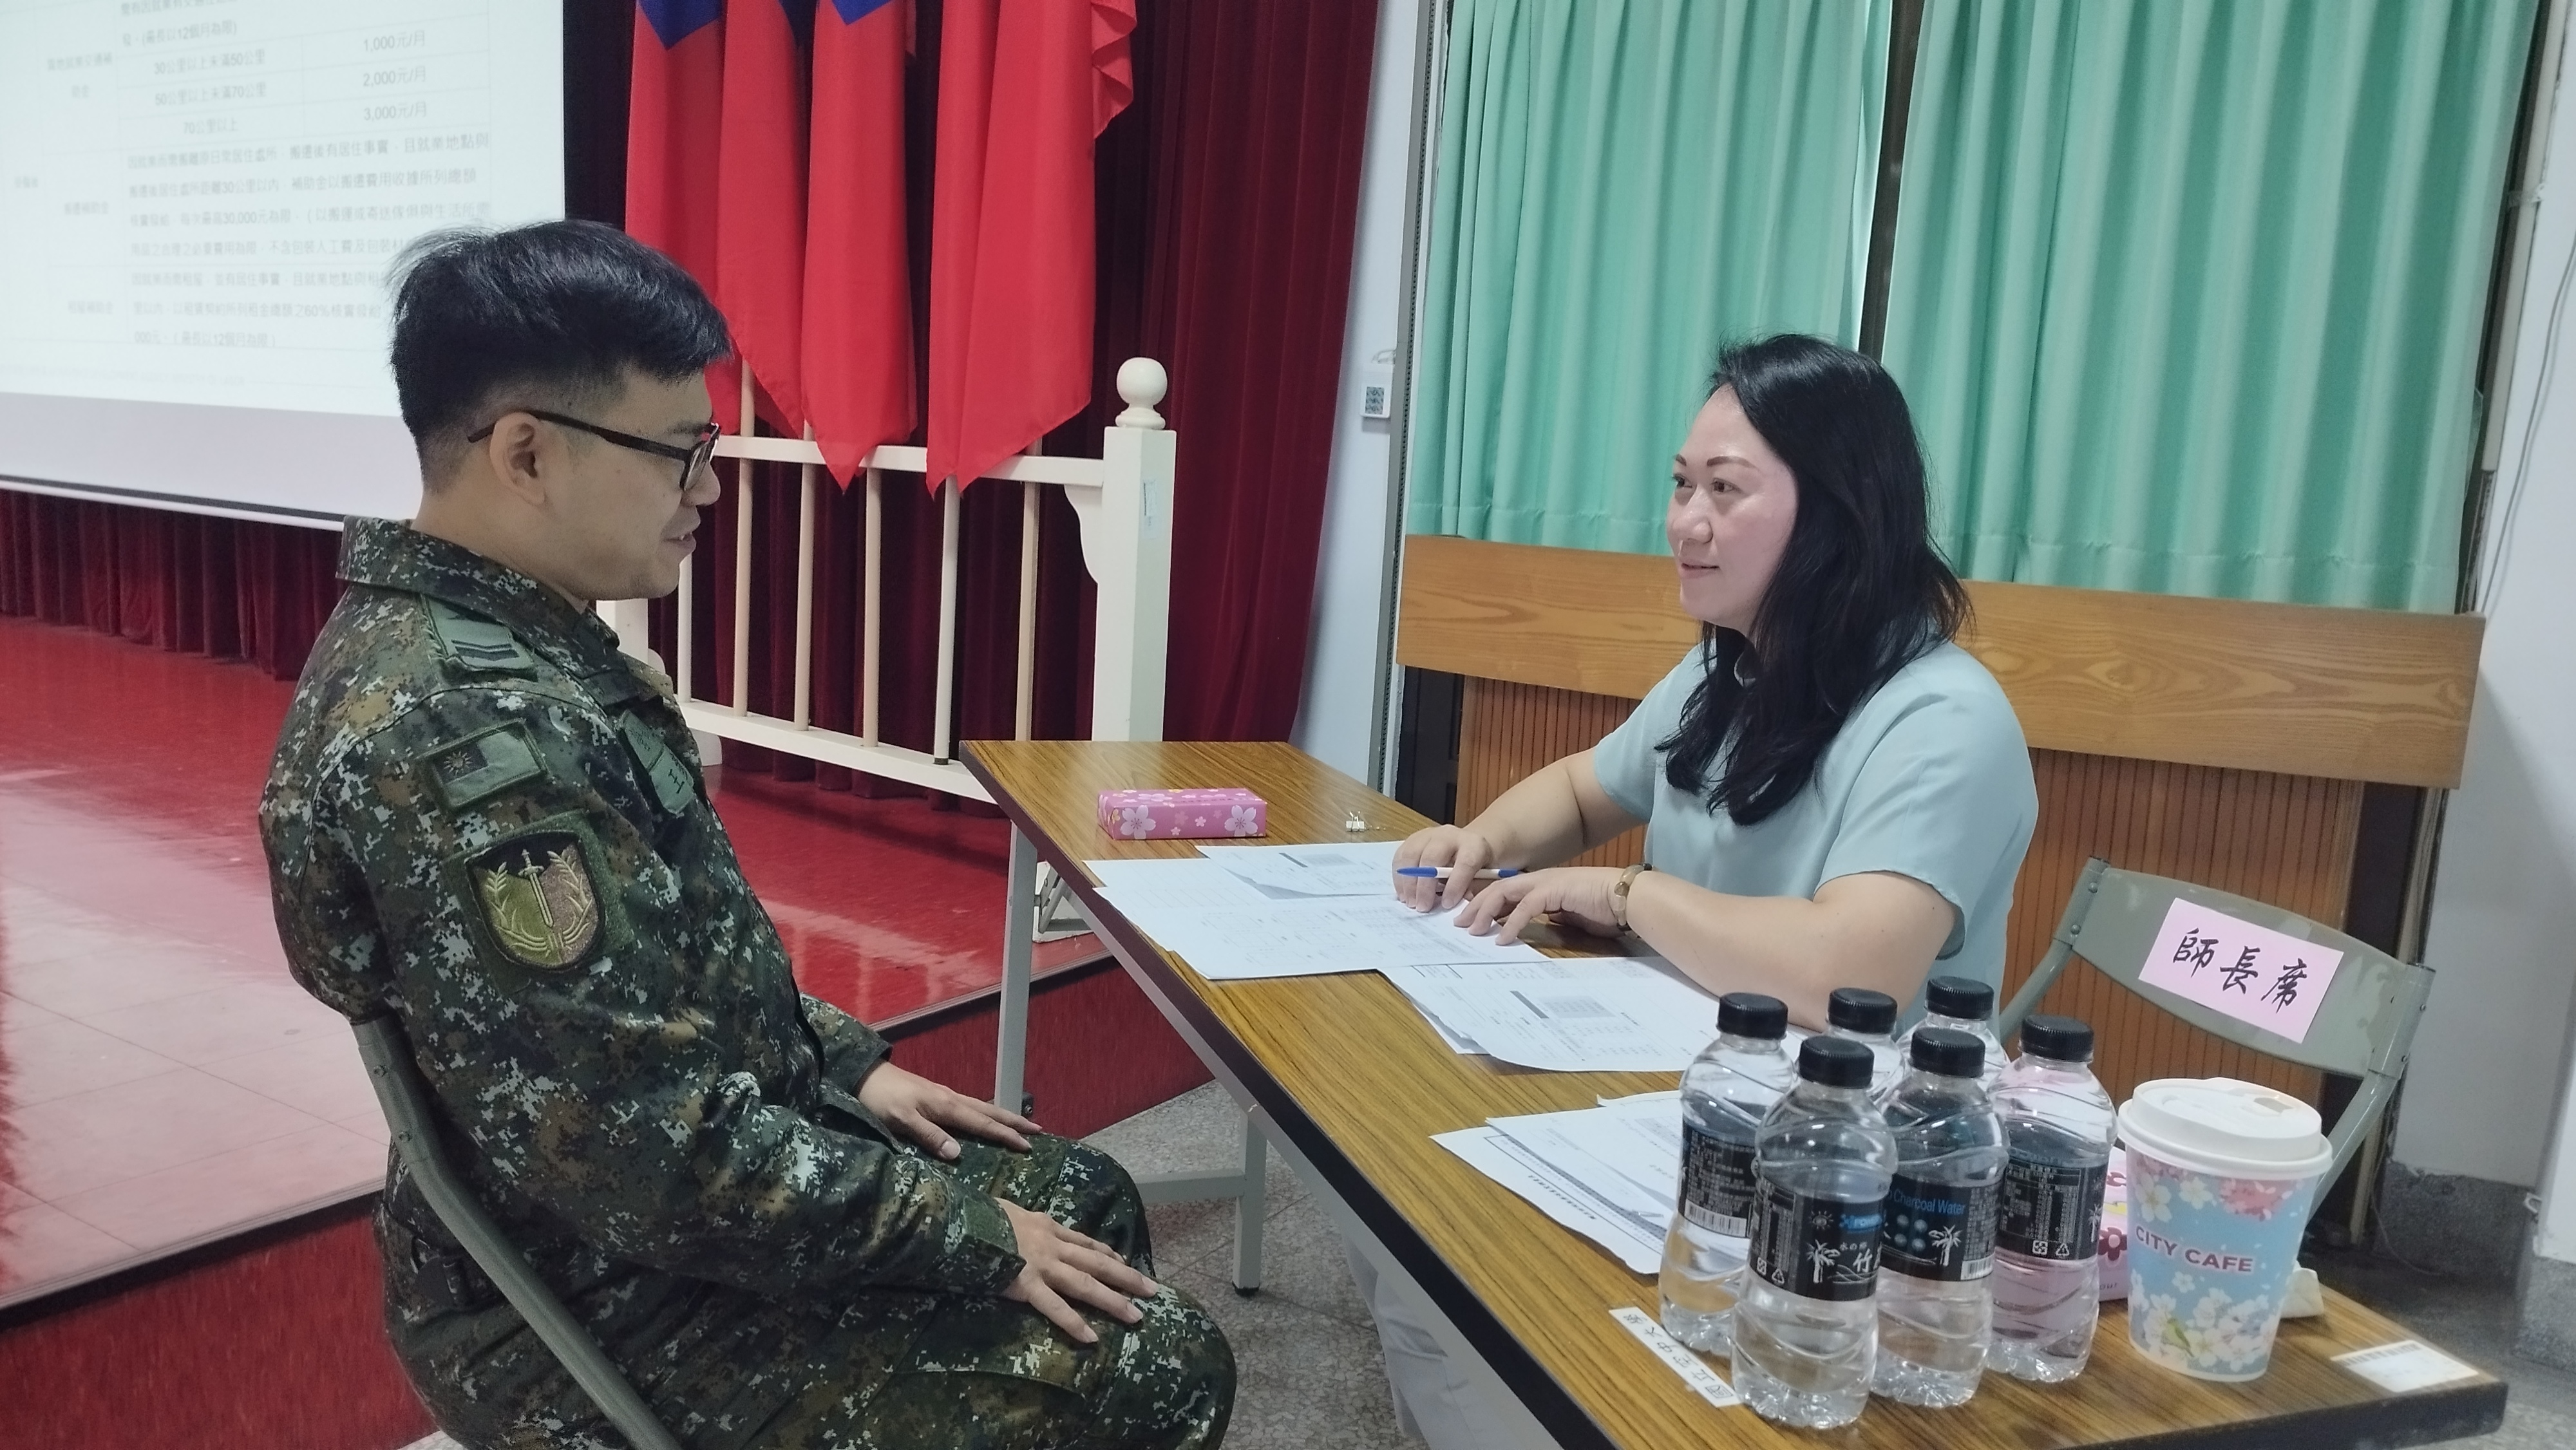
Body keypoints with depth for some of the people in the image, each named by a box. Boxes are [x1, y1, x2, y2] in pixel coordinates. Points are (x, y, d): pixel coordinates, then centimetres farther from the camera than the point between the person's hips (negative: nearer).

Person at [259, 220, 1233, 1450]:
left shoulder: (489, 639, 2)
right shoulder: (472, 739, -31)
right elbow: (660, 1164, -30)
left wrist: (843, 1062, 9)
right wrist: (968, 1238, -18)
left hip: (698, 1140, 10)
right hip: (608, 1309, -9)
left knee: (1084, 1200, 17)